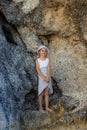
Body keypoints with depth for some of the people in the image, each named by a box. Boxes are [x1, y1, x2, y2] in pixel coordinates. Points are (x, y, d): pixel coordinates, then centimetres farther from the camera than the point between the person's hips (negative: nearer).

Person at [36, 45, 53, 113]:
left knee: (47, 93, 7)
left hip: (48, 78, 3)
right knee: (41, 93, 1)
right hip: (41, 78, -2)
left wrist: (47, 78, -20)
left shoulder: (48, 60, 1)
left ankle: (47, 107, 13)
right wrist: (44, 78, -20)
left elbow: (49, 69, -8)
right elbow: (38, 70, -12)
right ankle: (41, 108, 7)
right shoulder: (38, 60, -5)